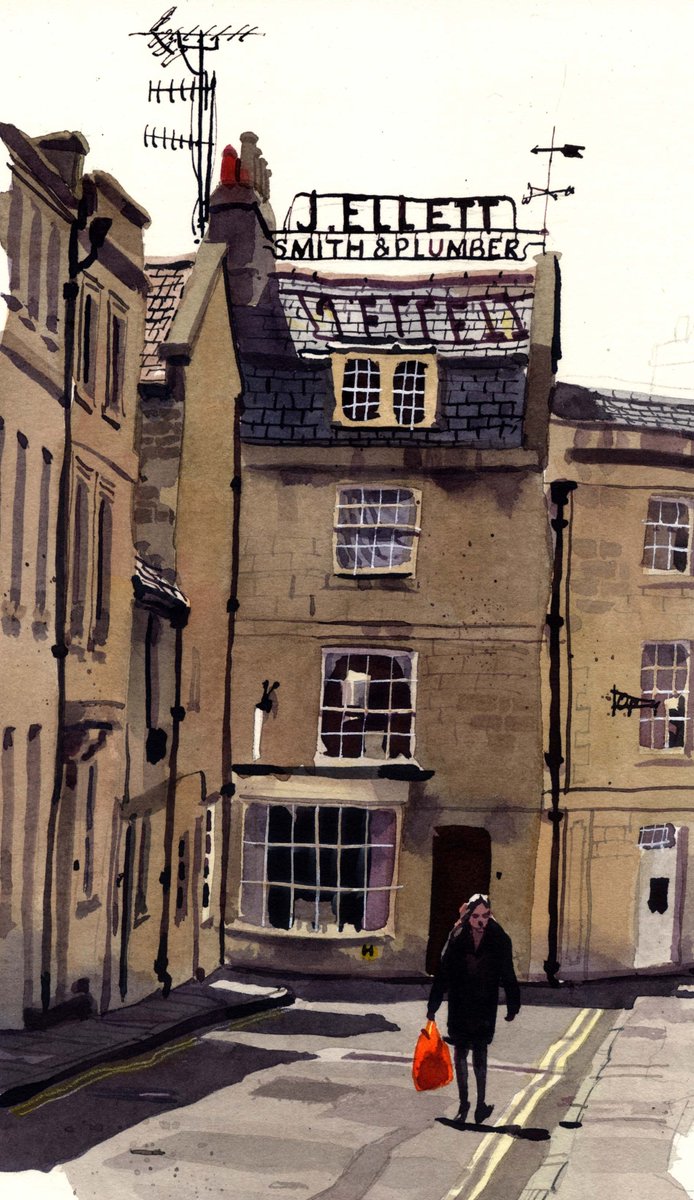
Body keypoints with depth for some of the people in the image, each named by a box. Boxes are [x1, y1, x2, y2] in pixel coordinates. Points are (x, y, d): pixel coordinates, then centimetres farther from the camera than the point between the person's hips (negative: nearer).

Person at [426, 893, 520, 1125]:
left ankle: (481, 1103, 0)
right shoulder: (457, 938, -5)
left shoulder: (499, 940, -6)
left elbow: (508, 976, 3)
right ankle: (463, 1103, 16)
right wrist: (433, 1006, 1)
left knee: (480, 1053, -7)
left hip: (485, 1007, -2)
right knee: (460, 1053, 6)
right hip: (459, 1005, 2)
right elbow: (443, 973, 0)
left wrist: (513, 1006, 5)